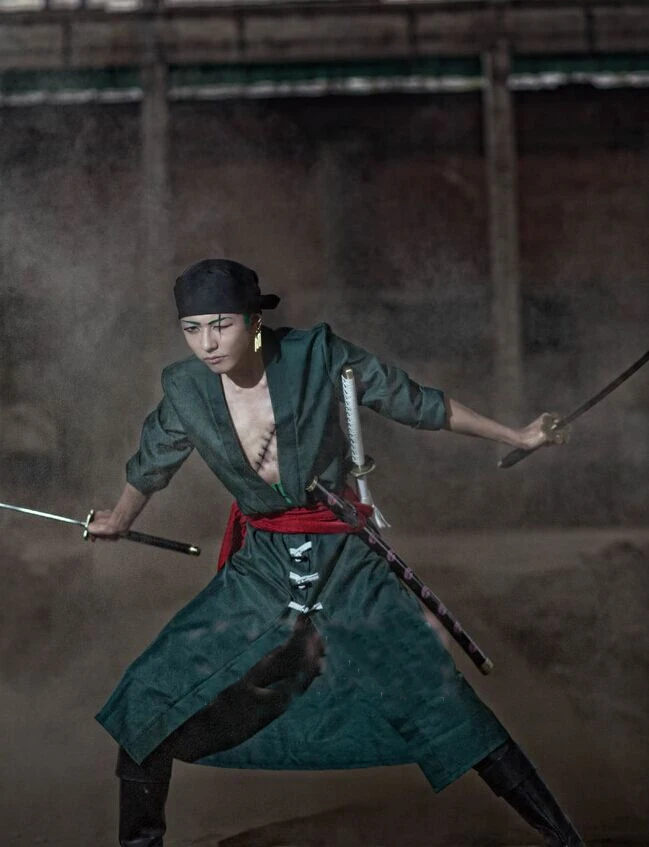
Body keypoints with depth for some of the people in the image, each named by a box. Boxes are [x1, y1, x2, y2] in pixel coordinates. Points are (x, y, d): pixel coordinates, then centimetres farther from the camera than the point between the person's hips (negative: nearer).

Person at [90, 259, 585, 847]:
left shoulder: (318, 357, -16)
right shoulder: (187, 390, -8)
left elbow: (418, 404, -3)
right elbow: (150, 467, 15)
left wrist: (515, 437, 4)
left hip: (343, 561, -3)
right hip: (258, 567, 3)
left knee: (441, 702, -9)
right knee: (147, 702, -4)